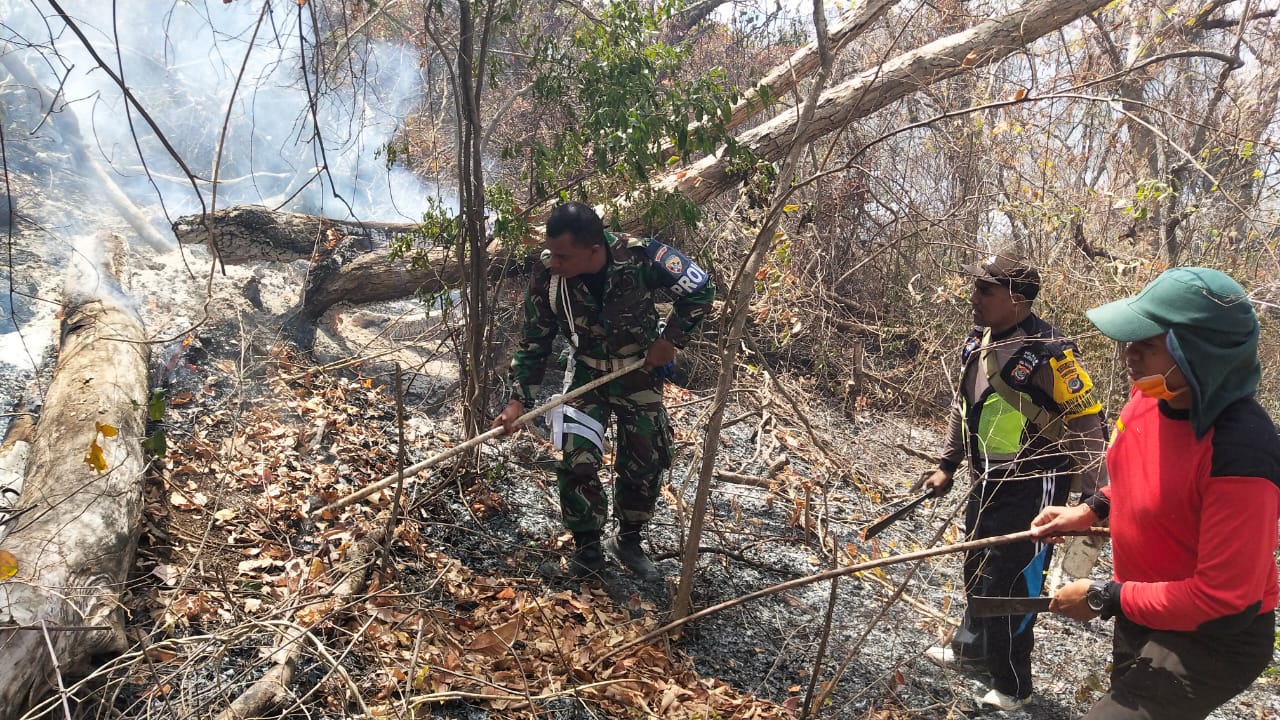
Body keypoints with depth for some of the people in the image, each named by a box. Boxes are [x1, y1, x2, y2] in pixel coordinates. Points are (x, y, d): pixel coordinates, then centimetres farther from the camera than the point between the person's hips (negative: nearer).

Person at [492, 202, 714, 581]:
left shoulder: (641, 256, -31)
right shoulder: (546, 280, -24)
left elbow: (700, 291, -15)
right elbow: (534, 343, -10)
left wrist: (670, 339, -19)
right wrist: (519, 400, -15)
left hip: (640, 375, 0)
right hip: (586, 374, 0)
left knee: (644, 463, 9)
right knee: (575, 462, -11)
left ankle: (629, 542, 33)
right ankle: (587, 551, 10)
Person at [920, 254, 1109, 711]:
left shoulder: (1049, 353, -23)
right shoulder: (976, 341, 2)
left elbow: (1087, 427, -17)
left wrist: (1095, 500, -15)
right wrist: (947, 465, 20)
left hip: (1031, 489, -8)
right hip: (986, 482, 8)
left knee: (1012, 585, 1)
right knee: (977, 571, 23)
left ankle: (1011, 687, 22)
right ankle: (971, 647, 46)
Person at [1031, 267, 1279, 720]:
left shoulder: (1240, 451, -34)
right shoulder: (1151, 396, -11)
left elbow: (1225, 603, -30)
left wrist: (1105, 599, -24)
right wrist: (1092, 510, 0)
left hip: (1214, 638, -8)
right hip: (1140, 611, 8)